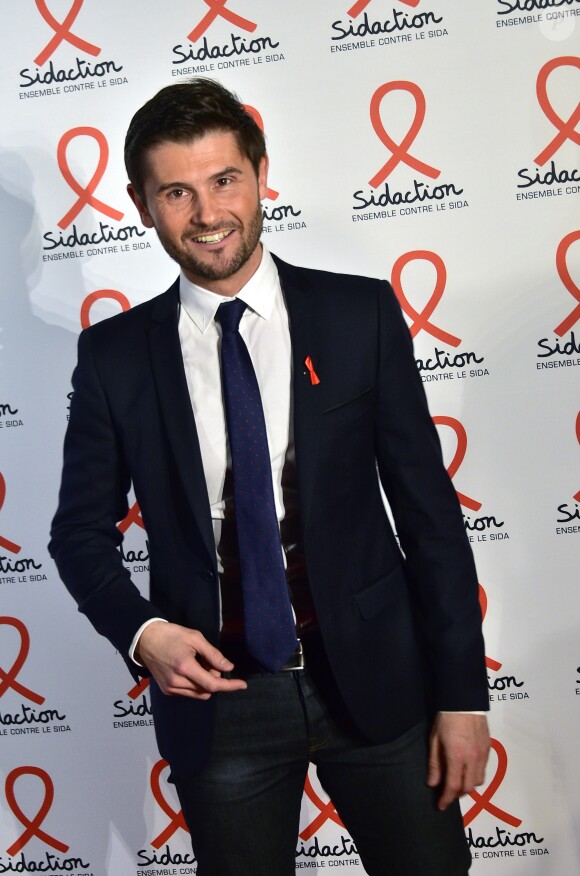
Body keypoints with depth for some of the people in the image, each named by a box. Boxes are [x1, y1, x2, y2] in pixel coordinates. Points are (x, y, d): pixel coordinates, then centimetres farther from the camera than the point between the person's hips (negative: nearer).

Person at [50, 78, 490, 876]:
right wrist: (143, 632, -13)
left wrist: (461, 691, -4)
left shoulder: (361, 313, -4)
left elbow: (428, 506, -3)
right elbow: (81, 530, 6)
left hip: (375, 676, 0)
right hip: (214, 696, 1)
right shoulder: (115, 354, -1)